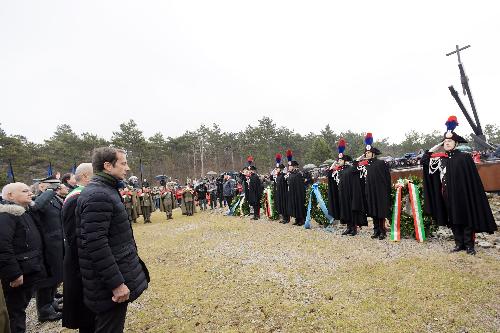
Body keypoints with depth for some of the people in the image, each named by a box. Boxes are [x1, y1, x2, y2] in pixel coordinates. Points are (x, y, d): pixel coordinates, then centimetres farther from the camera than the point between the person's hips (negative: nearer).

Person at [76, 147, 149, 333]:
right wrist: (116, 283, -23)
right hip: (111, 285, -10)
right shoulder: (97, 195, -22)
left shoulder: (106, 191, 10)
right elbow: (96, 244, -27)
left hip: (118, 275, 10)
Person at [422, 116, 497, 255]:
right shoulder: (440, 158, 5)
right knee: (453, 220, 10)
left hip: (462, 194, -4)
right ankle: (459, 243, 21)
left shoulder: (465, 157, -5)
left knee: (466, 218, 4)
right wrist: (436, 146, 2)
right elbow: (424, 160, 8)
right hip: (448, 195, 4)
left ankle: (469, 245, 15)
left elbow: (474, 178, -4)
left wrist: (473, 194, -8)